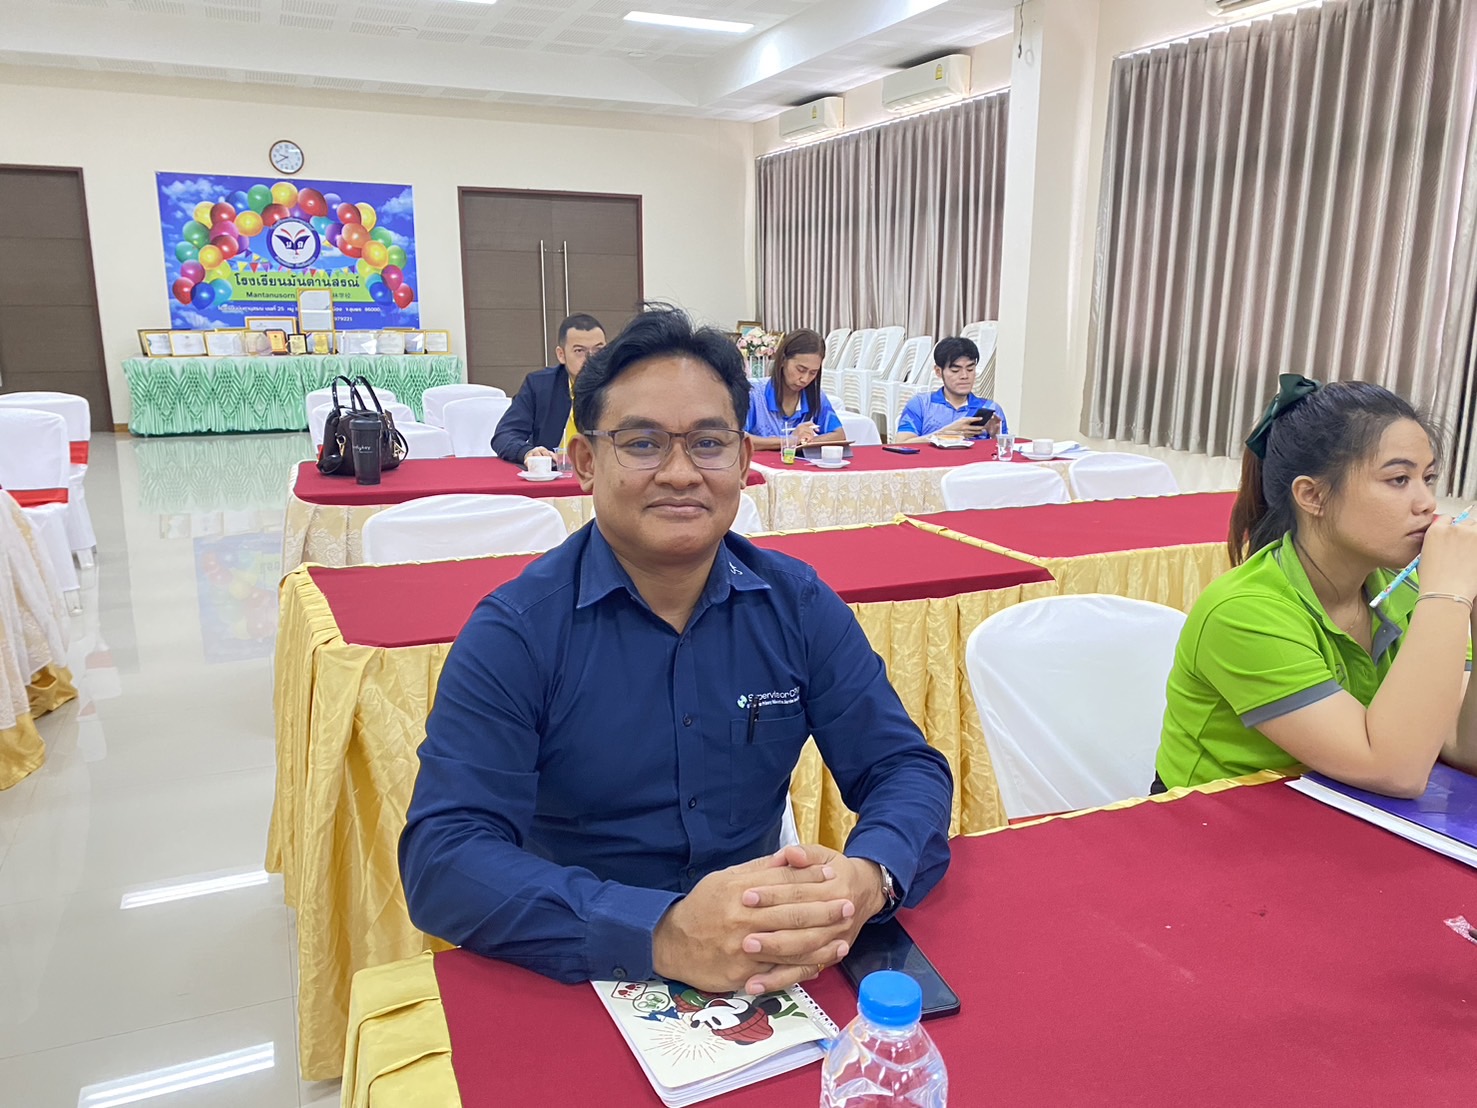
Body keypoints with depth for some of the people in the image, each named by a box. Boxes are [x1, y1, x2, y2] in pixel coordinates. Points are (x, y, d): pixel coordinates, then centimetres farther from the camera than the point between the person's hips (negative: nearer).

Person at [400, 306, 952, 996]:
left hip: (777, 976, 3)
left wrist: (867, 877, -22)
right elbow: (441, 858, -17)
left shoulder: (798, 604, 1)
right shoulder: (514, 634, -10)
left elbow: (905, 765, 1)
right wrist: (663, 932, -31)